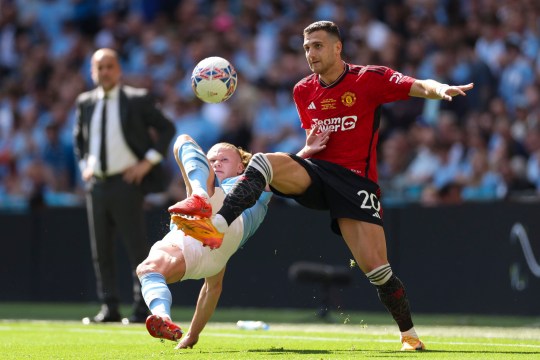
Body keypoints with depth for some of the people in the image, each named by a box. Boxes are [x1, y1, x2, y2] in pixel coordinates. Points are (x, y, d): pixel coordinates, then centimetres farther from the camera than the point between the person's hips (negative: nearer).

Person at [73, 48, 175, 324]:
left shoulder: (137, 100, -3)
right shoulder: (85, 102, 10)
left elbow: (167, 128, 0)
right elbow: (79, 137, 25)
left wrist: (148, 161, -7)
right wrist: (84, 165, 11)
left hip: (126, 183, -5)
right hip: (96, 184, 5)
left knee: (137, 247, -6)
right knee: (101, 249, 6)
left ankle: (143, 308, -3)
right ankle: (109, 308, 11)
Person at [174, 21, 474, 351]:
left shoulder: (369, 79, -2)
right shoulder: (303, 92, 14)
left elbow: (420, 87, -13)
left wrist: (441, 90, -36)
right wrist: (309, 147, 3)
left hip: (356, 180, -4)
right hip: (315, 172, 4)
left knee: (376, 267, -13)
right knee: (264, 162, -28)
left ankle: (409, 334, 8)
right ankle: (217, 227, -41)